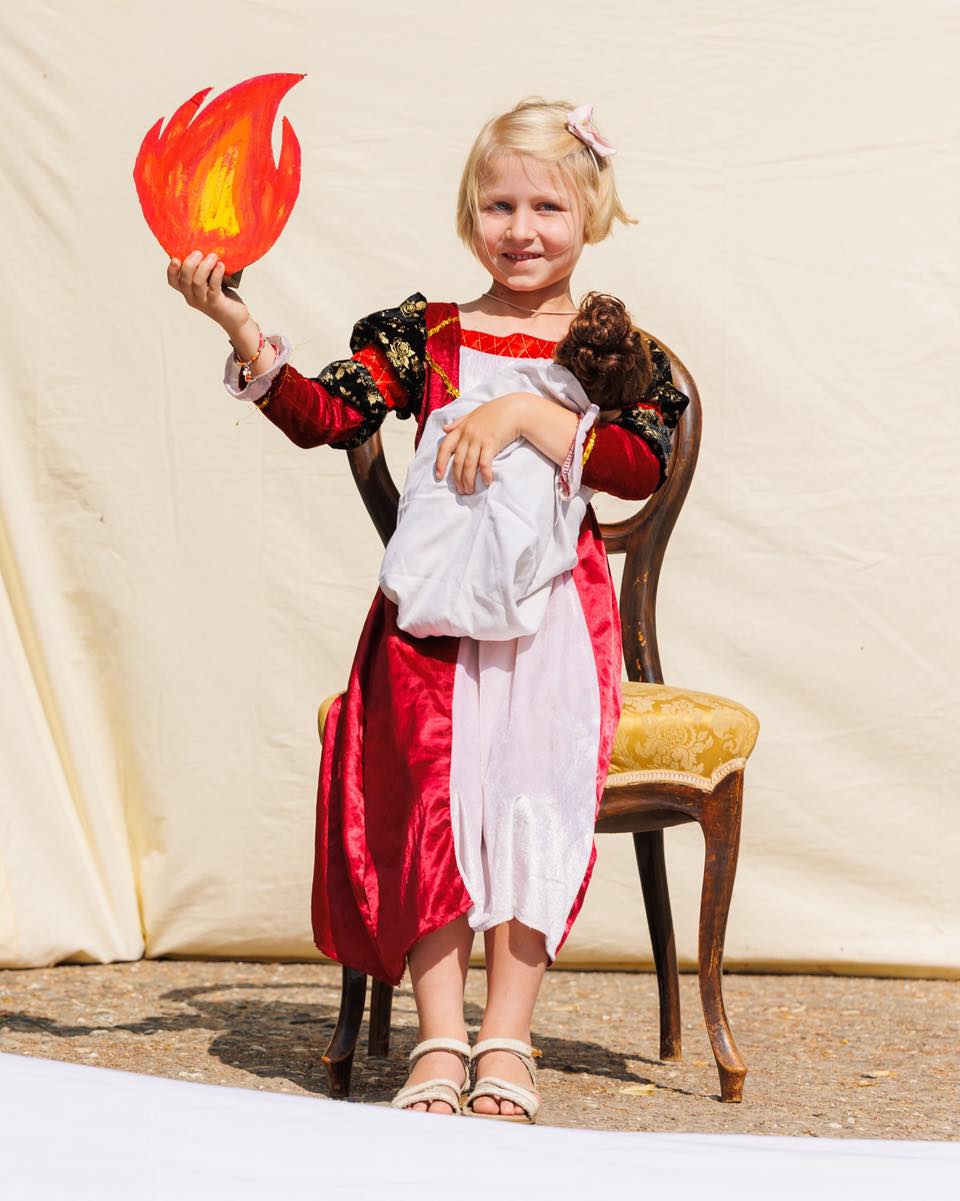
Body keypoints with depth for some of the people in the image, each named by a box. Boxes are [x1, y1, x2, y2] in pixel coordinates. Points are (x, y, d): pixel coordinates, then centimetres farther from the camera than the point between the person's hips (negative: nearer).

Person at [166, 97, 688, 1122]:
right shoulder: (422, 335, 14)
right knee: (430, 779, -19)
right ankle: (440, 1044, -15)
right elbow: (325, 415, 1)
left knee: (535, 781, -19)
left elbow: (645, 463, -7)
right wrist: (239, 327, -11)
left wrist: (524, 413, -15)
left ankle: (506, 1040, -12)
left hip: (555, 612, -1)